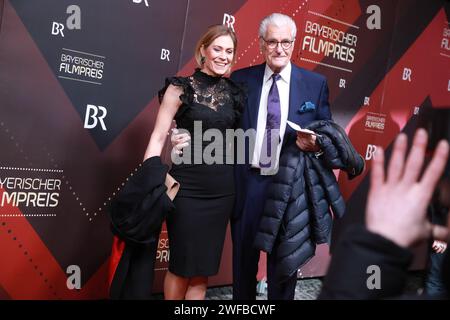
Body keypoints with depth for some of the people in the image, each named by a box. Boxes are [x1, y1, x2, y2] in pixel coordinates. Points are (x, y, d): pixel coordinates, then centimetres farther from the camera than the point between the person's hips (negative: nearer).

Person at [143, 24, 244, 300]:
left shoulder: (235, 92, 7)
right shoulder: (181, 88, -4)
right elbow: (158, 138, -6)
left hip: (223, 188, 4)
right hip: (188, 186, -4)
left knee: (205, 264, 13)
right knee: (182, 263, 7)